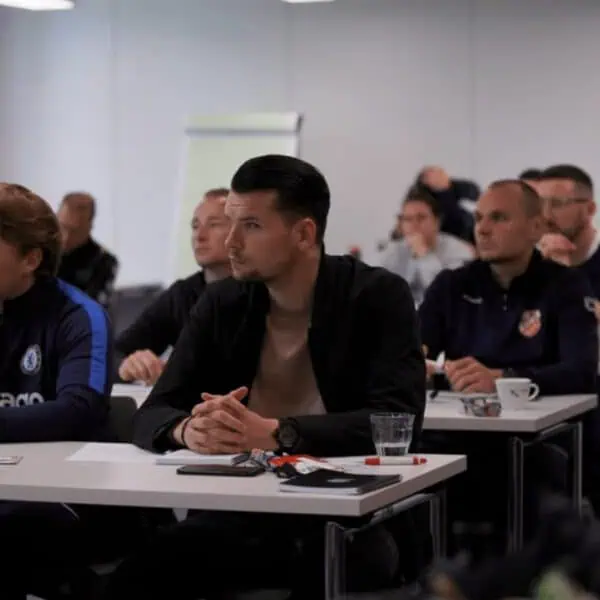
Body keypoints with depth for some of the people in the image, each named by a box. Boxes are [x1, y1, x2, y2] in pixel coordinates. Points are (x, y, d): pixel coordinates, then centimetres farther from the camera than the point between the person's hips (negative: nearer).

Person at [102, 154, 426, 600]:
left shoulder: (378, 296, -5)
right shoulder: (222, 303, 8)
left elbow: (399, 420, -17)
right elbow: (152, 416, 4)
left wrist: (273, 434, -28)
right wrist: (189, 430, -21)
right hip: (237, 514, 3)